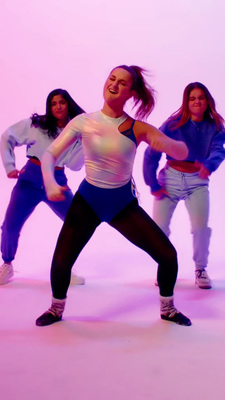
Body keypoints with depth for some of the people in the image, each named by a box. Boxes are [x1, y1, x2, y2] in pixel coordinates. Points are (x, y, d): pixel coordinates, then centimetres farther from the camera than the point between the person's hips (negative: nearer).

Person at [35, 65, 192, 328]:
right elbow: (50, 154, -11)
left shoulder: (137, 128, -9)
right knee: (60, 261, -8)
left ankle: (167, 309, 23)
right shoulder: (83, 122, -8)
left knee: (168, 255, -6)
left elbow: (182, 153, -15)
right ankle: (56, 309, 26)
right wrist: (50, 183, -30)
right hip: (87, 201, 0)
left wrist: (166, 143, -38)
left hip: (124, 204, 1)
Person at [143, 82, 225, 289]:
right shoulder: (173, 124, -8)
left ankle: (201, 269, 10)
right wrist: (153, 185, -9)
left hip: (197, 182, 1)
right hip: (170, 178, -1)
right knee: (159, 226, -4)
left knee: (201, 225, -15)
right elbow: (151, 154, -8)